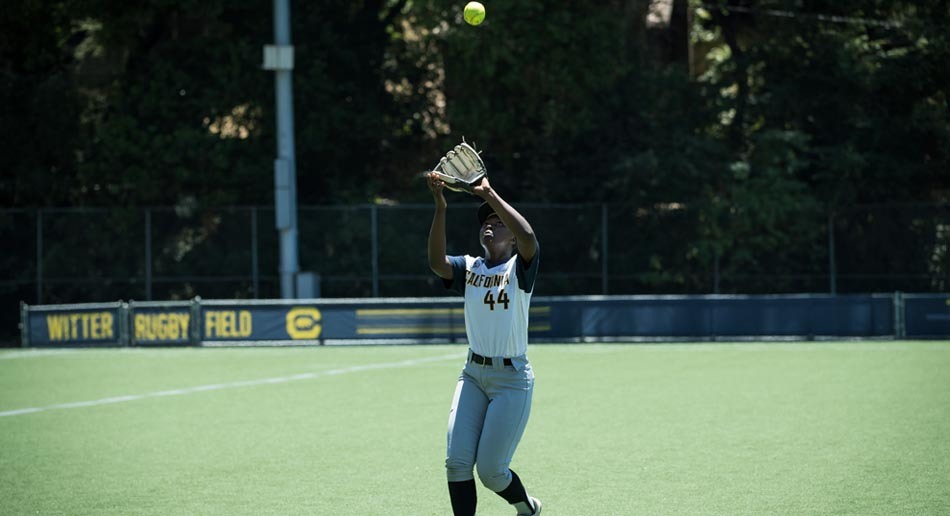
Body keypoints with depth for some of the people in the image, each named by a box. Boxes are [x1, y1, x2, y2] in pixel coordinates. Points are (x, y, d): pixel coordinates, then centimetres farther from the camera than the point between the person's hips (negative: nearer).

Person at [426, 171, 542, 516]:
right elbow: (436, 262, -16)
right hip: (473, 374, 4)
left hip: (512, 380, -4)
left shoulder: (519, 268, -5)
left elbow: (528, 237, -28)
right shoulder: (468, 268, 6)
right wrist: (440, 207, -28)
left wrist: (491, 195, -26)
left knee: (490, 470, -4)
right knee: (457, 462, -8)